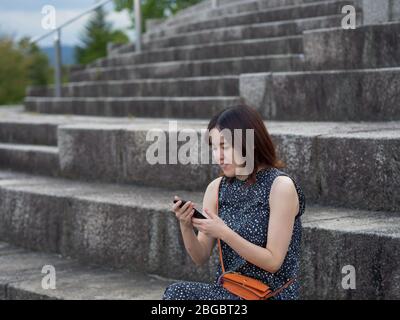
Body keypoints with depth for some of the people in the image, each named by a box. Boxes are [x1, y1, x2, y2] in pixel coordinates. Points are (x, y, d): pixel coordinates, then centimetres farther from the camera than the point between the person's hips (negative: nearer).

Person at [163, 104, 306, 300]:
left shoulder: (280, 186, -11)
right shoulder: (217, 188, 6)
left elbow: (273, 262, -14)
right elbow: (201, 258, 7)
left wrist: (224, 233, -22)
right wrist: (186, 227, -12)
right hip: (227, 290, 5)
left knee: (177, 293, -24)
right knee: (176, 292, -24)